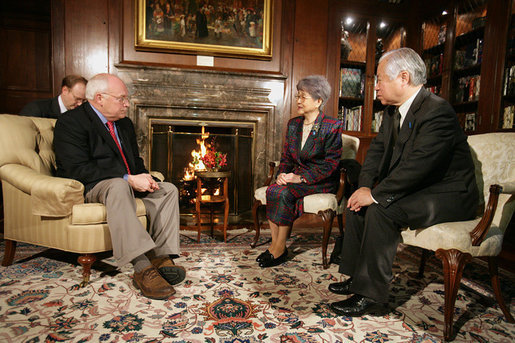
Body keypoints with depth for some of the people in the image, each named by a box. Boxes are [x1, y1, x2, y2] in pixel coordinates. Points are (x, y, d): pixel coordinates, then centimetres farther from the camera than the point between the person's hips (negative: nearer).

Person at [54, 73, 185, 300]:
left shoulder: (125, 124, 17)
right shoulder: (70, 122, -8)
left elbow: (135, 161, 20)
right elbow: (78, 170, -20)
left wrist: (144, 178, -4)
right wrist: (129, 179, -25)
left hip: (127, 184, 8)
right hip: (88, 188, -8)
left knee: (168, 190, -9)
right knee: (118, 186, -38)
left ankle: (161, 256, -22)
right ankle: (142, 269, -43)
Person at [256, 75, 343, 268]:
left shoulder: (332, 127, -8)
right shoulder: (293, 124, 12)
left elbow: (331, 163, -13)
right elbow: (286, 157, 15)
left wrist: (302, 178, -20)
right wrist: (282, 174, -6)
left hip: (322, 182, -6)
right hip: (297, 177, 6)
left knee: (283, 193, -29)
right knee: (272, 190, -24)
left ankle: (280, 248, -16)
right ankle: (274, 244, -16)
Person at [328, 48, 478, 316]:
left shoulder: (437, 111, -23)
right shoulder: (393, 111, 7)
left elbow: (418, 165, -32)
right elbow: (377, 148, 8)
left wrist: (375, 194, -27)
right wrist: (365, 186, -9)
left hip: (449, 195, -9)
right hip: (418, 189, 9)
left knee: (381, 209, -29)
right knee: (357, 201, 1)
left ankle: (371, 295, -16)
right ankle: (356, 277, 8)